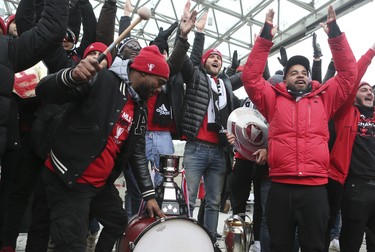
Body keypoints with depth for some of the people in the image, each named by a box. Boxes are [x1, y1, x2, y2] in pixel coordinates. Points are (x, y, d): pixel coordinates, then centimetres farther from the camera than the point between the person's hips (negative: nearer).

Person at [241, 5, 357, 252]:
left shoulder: (324, 99, 12)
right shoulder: (274, 100, 8)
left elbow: (349, 73, 9)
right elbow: (251, 77, 1)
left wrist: (335, 34, 4)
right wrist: (266, 37, -2)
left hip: (315, 187, 1)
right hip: (280, 186, 0)